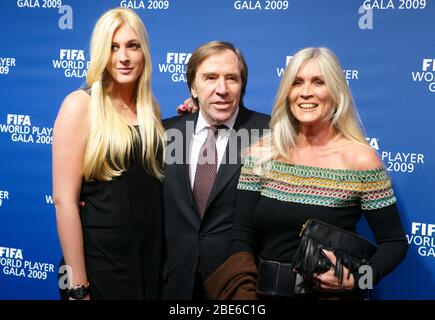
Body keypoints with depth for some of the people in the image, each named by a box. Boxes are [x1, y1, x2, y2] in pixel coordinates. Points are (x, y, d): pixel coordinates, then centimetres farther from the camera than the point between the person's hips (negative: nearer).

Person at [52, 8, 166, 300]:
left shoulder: (151, 108, 6)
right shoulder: (80, 105, -11)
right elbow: (64, 199, -15)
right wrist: (78, 286, -16)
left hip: (152, 254, 6)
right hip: (99, 258, -5)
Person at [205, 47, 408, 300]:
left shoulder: (360, 159, -11)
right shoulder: (261, 153, -5)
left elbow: (395, 243, -5)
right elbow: (243, 240, -3)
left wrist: (356, 279, -20)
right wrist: (244, 292, -16)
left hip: (332, 293, -2)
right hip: (263, 291, 3)